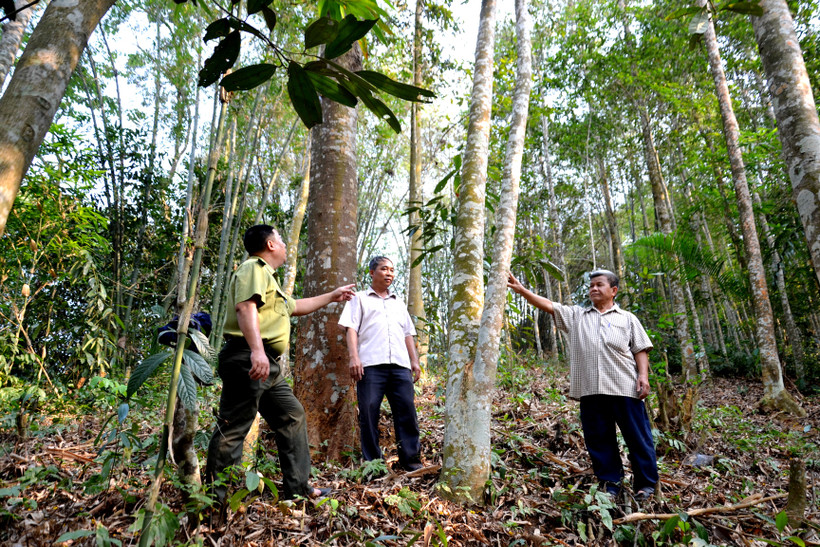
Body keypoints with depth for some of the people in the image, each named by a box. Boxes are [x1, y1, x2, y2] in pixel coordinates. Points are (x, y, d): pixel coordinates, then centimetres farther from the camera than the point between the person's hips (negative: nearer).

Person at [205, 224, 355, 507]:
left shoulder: (266, 276, 27)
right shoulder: (254, 268, -5)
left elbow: (295, 306, 39)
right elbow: (245, 307, -24)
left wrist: (332, 296, 44)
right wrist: (257, 350, -36)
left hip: (268, 366, 11)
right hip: (247, 359, -11)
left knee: (293, 416, 12)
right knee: (233, 427, -5)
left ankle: (297, 487, 19)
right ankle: (215, 498, 6)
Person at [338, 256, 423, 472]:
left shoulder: (399, 303, 28)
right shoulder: (360, 298, 15)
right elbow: (351, 328, 3)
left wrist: (414, 361, 14)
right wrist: (354, 357, -10)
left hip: (400, 364, 4)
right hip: (370, 364, -3)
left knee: (407, 410, -2)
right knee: (368, 413, -3)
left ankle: (410, 458, 7)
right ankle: (372, 461, 7)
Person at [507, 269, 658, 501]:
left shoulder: (627, 318, 13)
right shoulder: (576, 315, 16)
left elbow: (641, 349, 9)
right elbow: (548, 305, 7)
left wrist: (643, 375, -5)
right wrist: (521, 290, -3)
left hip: (624, 387, -2)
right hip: (590, 389, 2)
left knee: (637, 436, 5)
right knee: (598, 438, 7)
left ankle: (646, 483, 21)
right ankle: (611, 482, 21)